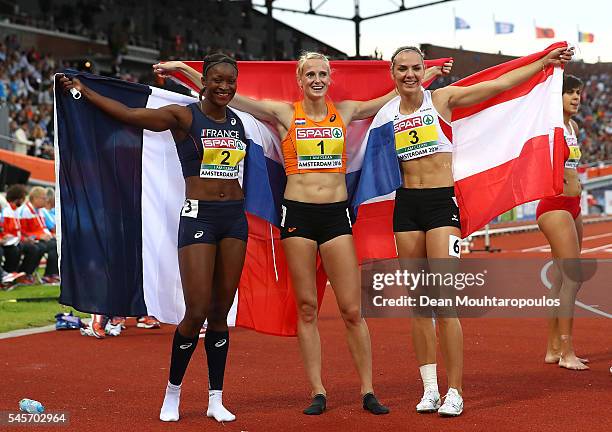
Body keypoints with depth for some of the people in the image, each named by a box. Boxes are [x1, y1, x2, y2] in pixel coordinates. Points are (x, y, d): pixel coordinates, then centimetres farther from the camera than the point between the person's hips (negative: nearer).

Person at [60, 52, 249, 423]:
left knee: (221, 312, 7)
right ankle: (173, 392, 12)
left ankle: (216, 399, 15)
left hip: (235, 218, 5)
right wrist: (84, 91, -2)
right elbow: (128, 114, -5)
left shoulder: (238, 121, 11)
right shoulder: (183, 117, -4)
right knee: (196, 313, -8)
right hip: (198, 216, -5)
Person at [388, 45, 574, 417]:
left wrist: (545, 61, -3)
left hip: (442, 202, -3)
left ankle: (455, 392, -5)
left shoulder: (442, 99, 0)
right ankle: (430, 388, 13)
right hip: (406, 205, 3)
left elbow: (500, 84, -1)